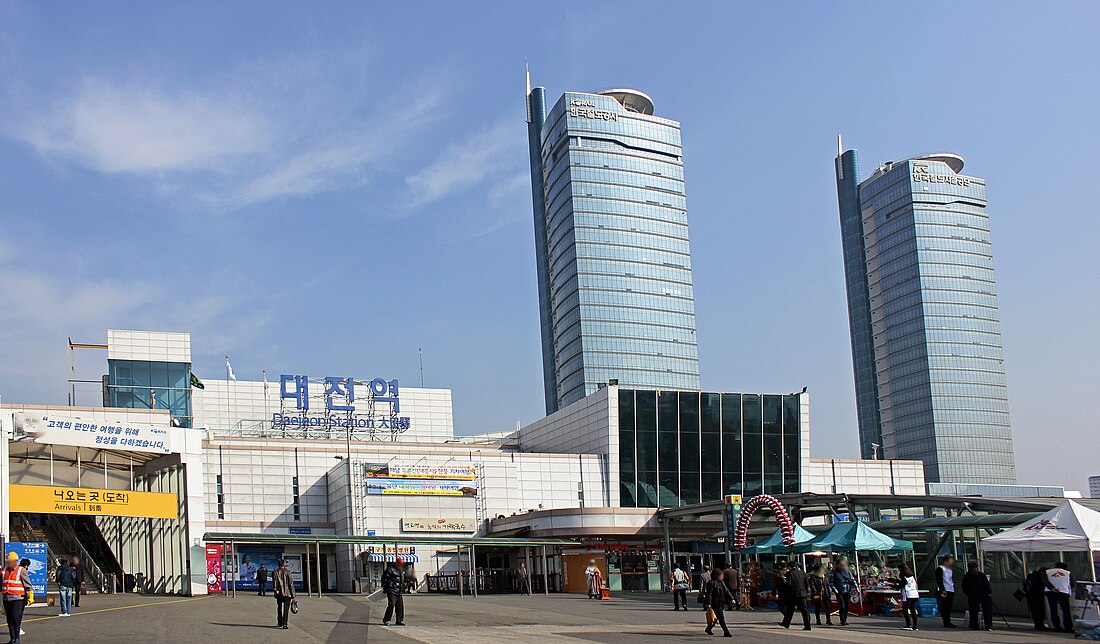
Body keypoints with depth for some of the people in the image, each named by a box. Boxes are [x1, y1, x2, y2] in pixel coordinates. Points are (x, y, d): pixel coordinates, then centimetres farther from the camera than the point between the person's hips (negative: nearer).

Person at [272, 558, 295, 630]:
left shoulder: (276, 572, 4)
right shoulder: (288, 572, 2)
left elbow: (274, 581, -11)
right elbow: (291, 584, -1)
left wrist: (275, 590, -19)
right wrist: (293, 595, 2)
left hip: (279, 593, 1)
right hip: (287, 593, -1)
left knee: (279, 608, 17)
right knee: (286, 609, -2)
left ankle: (280, 623, 25)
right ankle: (285, 624, -12)